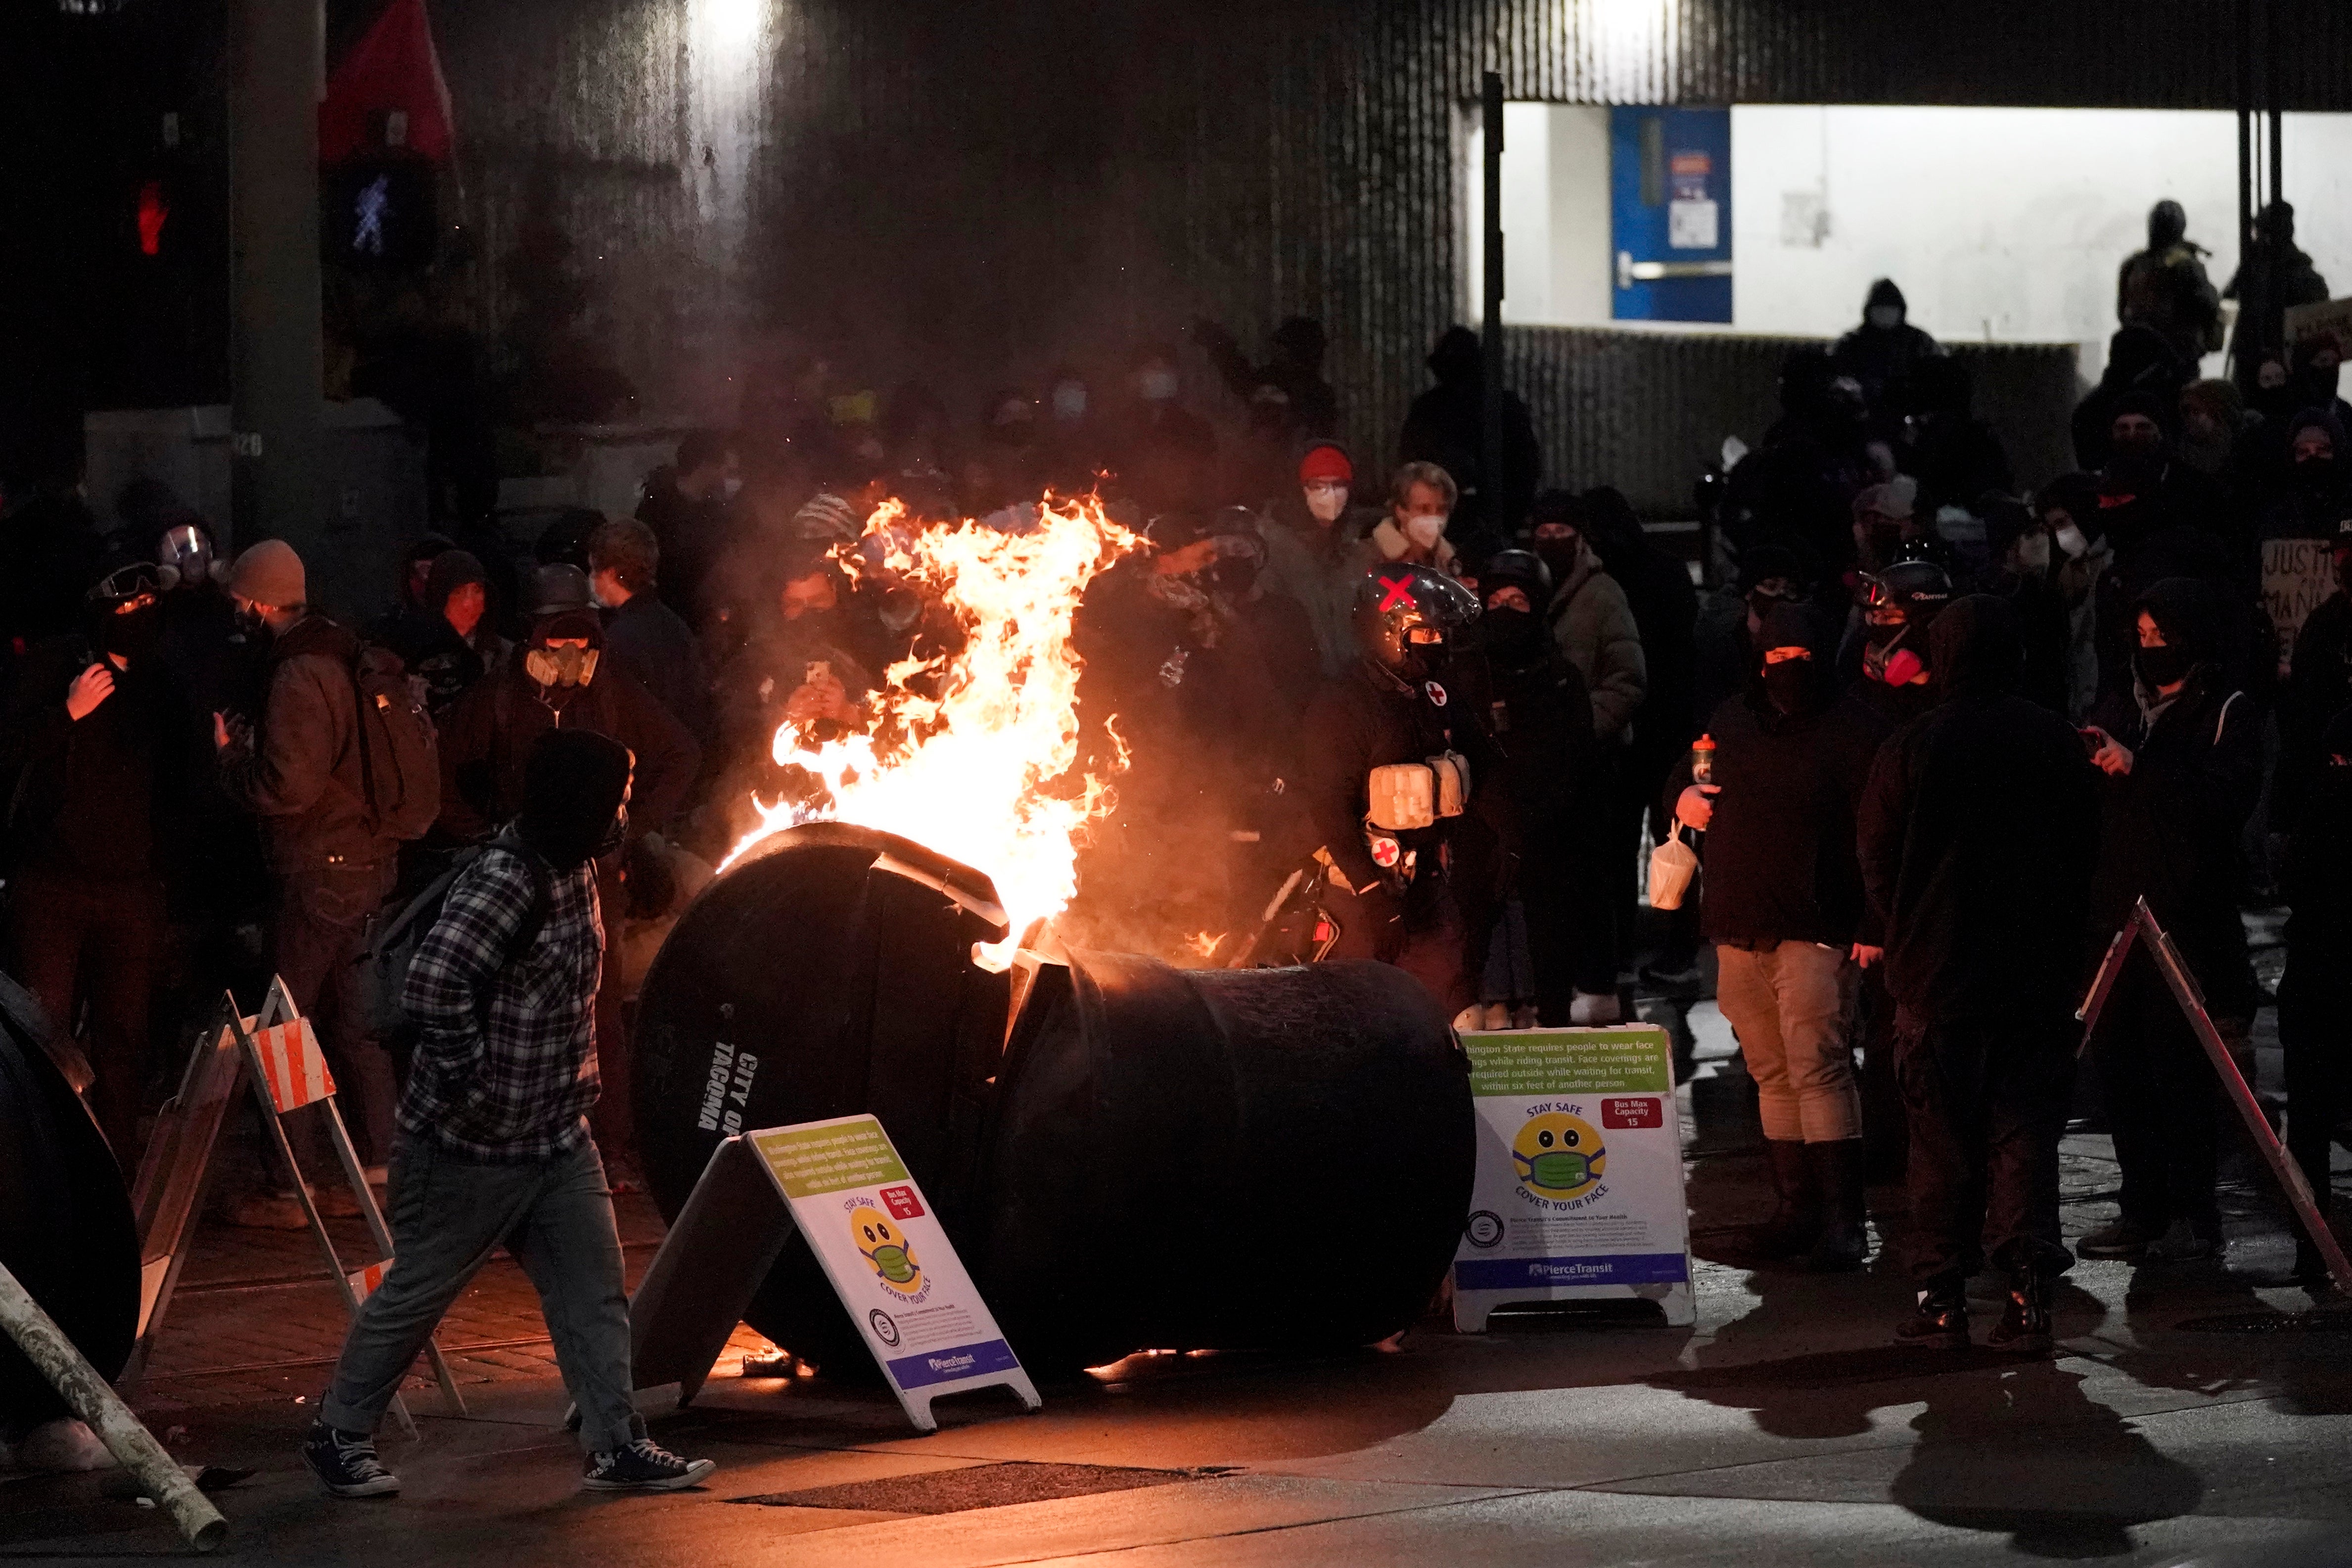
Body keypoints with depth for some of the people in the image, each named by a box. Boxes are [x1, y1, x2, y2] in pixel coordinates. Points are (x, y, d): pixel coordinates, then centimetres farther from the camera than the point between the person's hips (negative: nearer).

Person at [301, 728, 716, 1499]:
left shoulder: (574, 870, 7)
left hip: (558, 1136, 9)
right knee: (417, 1292, 5)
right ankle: (339, 1435, 19)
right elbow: (432, 988, -34)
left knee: (594, 1289, 6)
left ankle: (616, 1445, 11)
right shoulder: (502, 884, -24)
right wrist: (474, 1082, -27)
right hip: (472, 1145, -9)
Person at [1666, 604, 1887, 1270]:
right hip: (1738, 929, 6)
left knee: (1817, 1064, -15)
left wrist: (1872, 926, -15)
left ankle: (1842, 1216, -15)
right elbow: (1684, 772, 32)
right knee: (1771, 1071, 10)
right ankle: (1795, 1207, 18)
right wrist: (1680, 797, 6)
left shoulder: (1853, 730, -5)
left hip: (1813, 931, -6)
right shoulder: (1731, 722, 14)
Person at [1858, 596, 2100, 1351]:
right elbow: (2083, 850, 7)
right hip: (2040, 975, 2)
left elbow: (1877, 861, -1)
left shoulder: (1910, 748, -9)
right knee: (2026, 1133, 5)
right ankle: (2028, 1294, -3)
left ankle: (1941, 1299, 5)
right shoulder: (2057, 742, -1)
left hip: (1936, 976, -2)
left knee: (1942, 1141, 4)